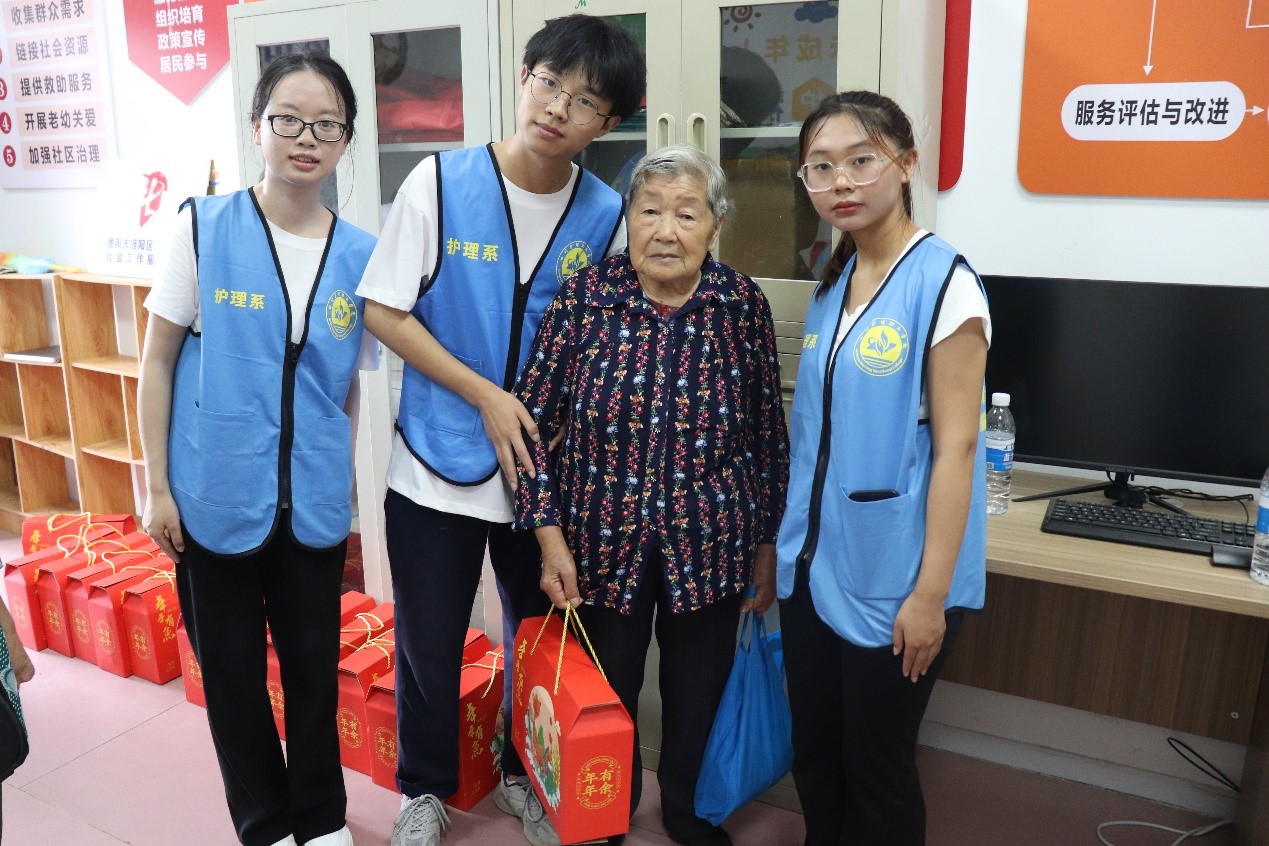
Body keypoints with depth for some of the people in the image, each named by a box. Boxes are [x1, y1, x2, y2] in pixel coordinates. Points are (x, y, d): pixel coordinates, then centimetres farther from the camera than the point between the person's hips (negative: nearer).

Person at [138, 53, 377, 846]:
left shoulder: (360, 254, 0)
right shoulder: (204, 227, -6)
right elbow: (158, 360, -2)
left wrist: (345, 484, 10)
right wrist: (157, 487, -4)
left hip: (314, 504, 2)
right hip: (216, 498, -1)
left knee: (314, 663, 14)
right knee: (232, 668, 13)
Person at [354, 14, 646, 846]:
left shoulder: (606, 214, -4)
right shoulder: (439, 182, -10)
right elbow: (384, 312, -8)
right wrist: (485, 396, -15)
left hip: (549, 467, 2)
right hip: (438, 462, -2)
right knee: (429, 644, 11)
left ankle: (526, 771, 43)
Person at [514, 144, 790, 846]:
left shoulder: (743, 306, -6)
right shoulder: (584, 297, -10)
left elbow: (769, 434, 0)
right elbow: (533, 420, -6)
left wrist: (768, 545, 4)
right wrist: (549, 537, -10)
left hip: (711, 548, 1)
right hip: (605, 548, -1)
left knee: (698, 700, 19)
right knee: (606, 702, 17)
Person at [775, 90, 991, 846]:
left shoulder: (944, 282, -14)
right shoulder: (833, 282, 6)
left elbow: (955, 446, -16)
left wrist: (932, 591, -16)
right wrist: (788, 542, 14)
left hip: (889, 579, -6)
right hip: (815, 565, 7)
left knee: (877, 768, 12)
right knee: (814, 754, 20)